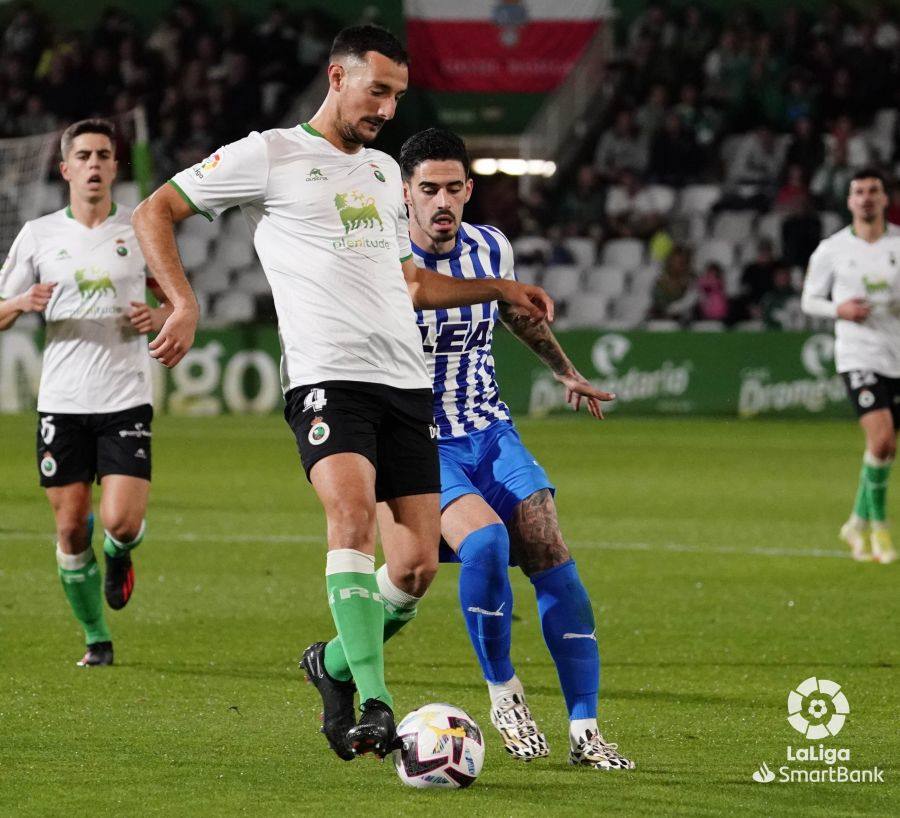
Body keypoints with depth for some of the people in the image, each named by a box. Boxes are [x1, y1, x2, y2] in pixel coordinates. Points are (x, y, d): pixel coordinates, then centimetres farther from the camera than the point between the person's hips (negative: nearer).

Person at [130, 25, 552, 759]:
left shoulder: (384, 171, 23)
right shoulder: (270, 155, 3)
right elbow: (154, 212, 2)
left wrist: (498, 289, 25)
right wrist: (184, 304, -11)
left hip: (407, 381, 6)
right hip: (327, 376, -6)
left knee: (418, 564, -1)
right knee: (353, 515, -28)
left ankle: (336, 664, 25)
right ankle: (375, 704, -31)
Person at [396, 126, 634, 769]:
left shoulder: (491, 248, 2)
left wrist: (566, 371, 38)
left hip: (491, 433, 4)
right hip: (420, 445, -4)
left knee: (552, 556, -14)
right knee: (486, 540, -30)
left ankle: (585, 730, -9)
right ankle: (502, 690, -7)